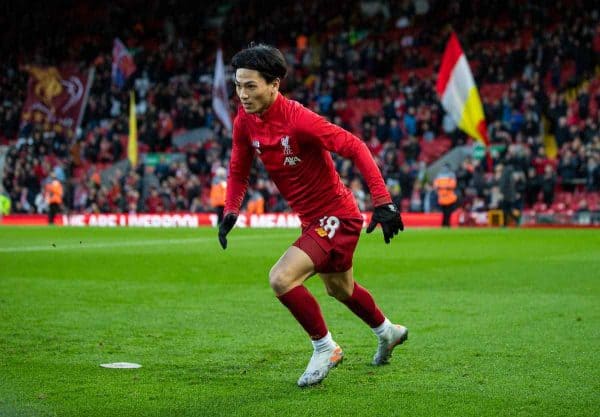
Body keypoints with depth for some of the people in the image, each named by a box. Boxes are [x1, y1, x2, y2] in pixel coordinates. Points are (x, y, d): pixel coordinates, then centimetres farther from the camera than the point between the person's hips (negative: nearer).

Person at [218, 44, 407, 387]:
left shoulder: (299, 119, -28)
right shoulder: (245, 121, -5)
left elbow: (355, 147, -25)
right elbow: (239, 170, 10)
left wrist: (382, 201, -28)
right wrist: (231, 211, -4)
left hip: (337, 216, -9)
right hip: (314, 219, 9)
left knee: (281, 279, -23)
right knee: (340, 289, 27)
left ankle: (325, 348, -1)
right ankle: (387, 331, 56)